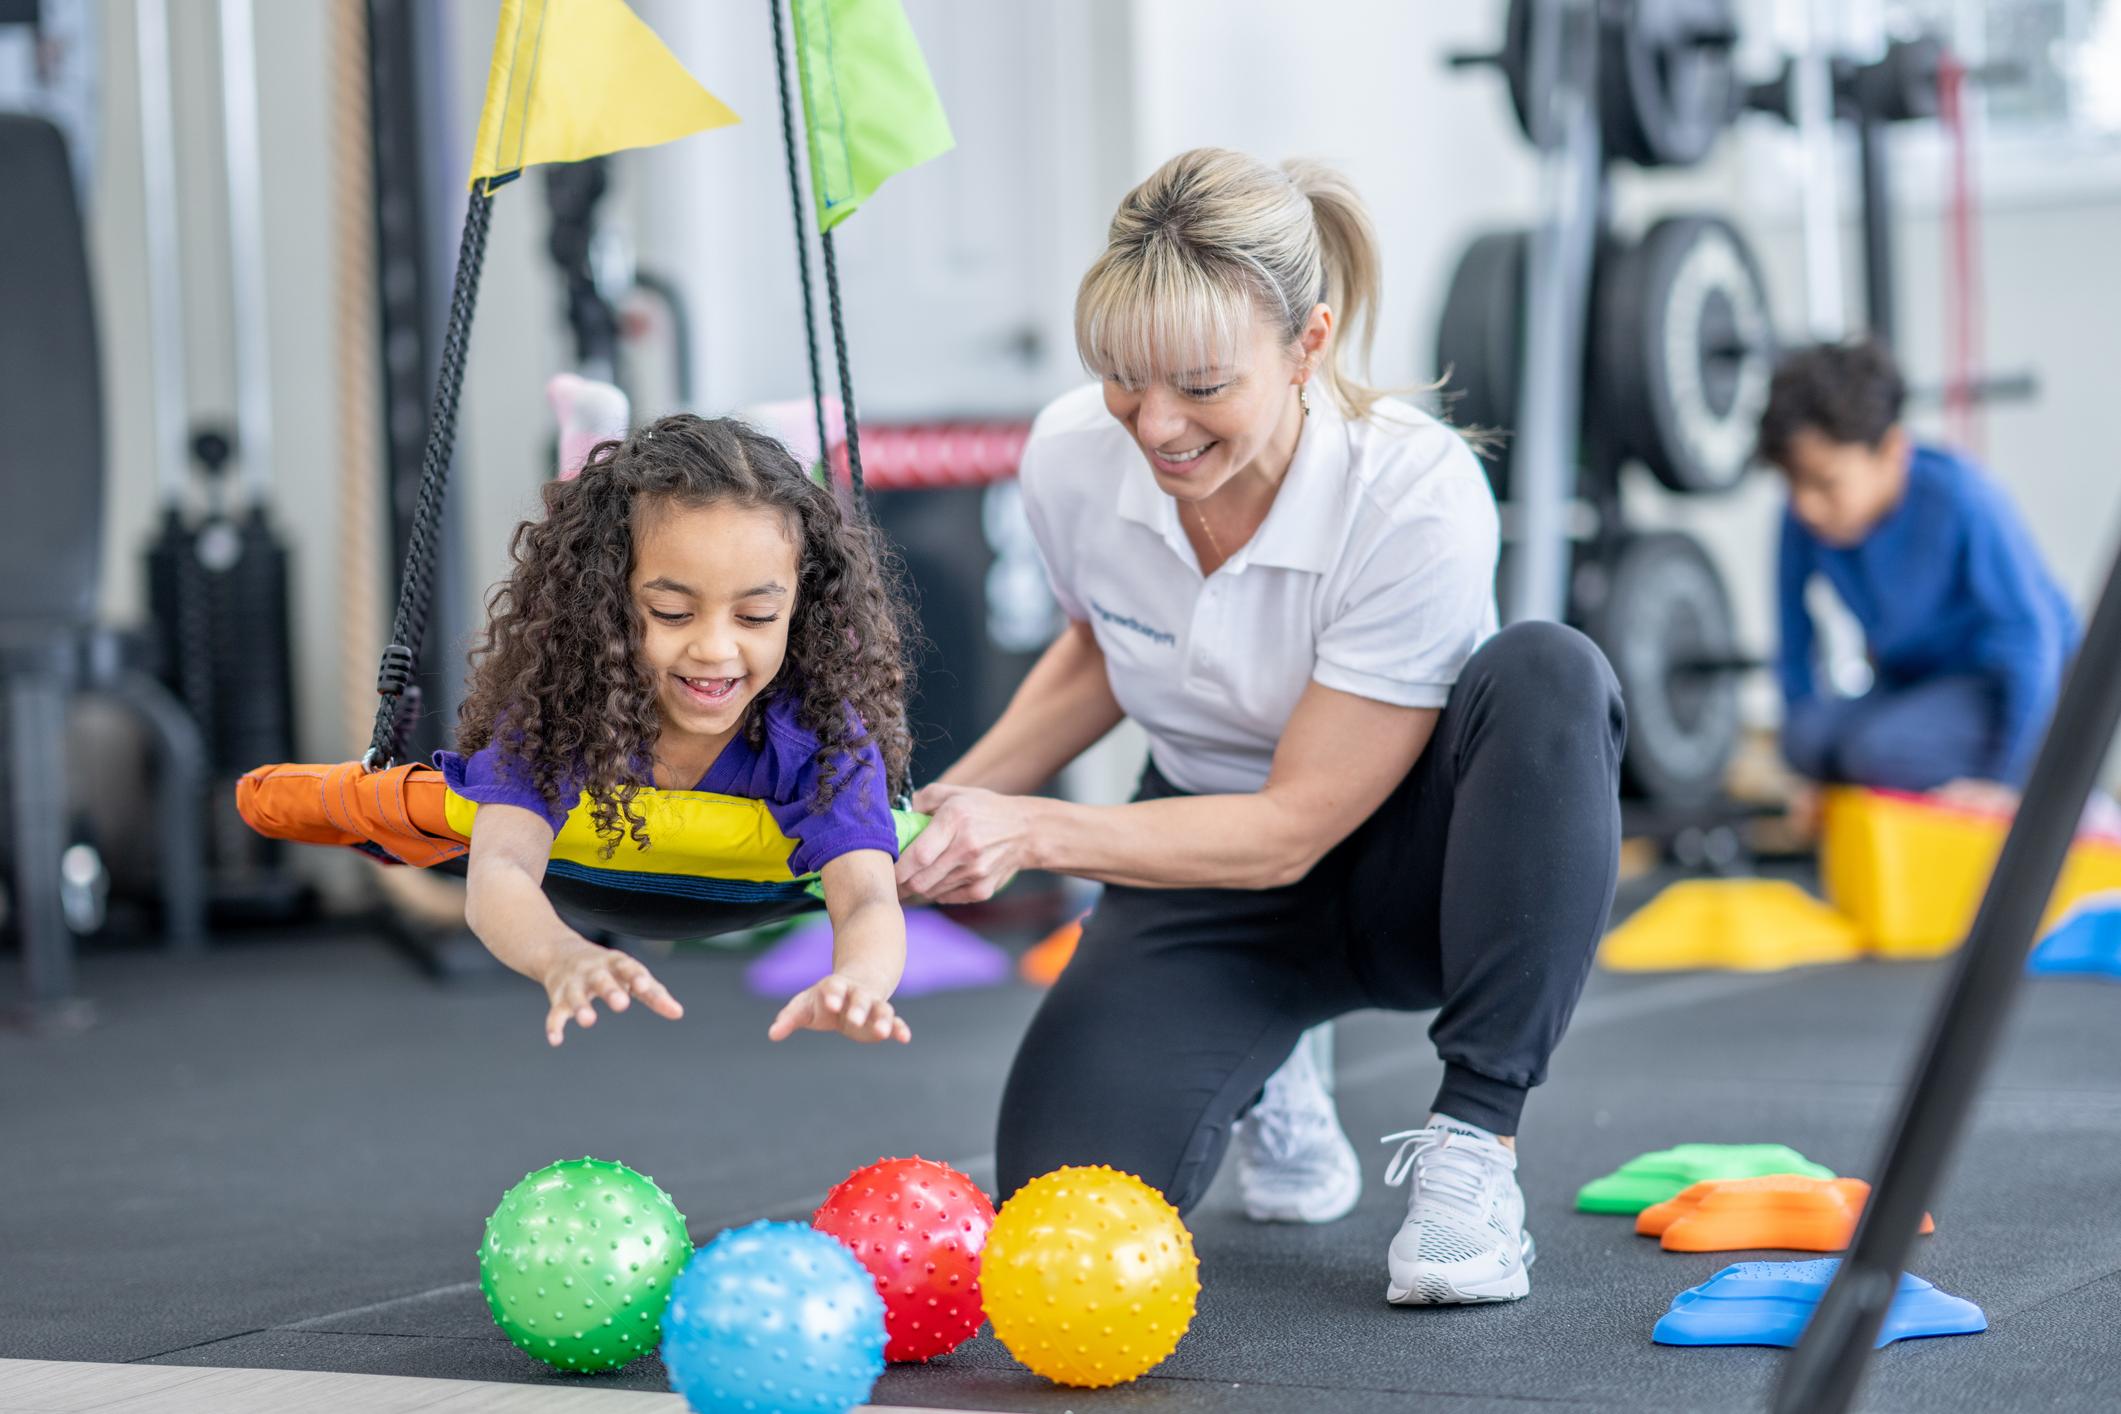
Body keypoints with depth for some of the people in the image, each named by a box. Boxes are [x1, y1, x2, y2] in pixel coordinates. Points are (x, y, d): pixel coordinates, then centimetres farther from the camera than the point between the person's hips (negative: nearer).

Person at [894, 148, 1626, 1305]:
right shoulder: (1071, 459, -15)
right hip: (1211, 873, 3)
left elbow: (1293, 830, -25)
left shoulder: (1417, 498, -29)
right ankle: (1261, 1083, 14)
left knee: (1545, 675, -38)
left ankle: (1471, 1142, -25)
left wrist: (1035, 832, -32)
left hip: (1401, 865, -3)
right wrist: (959, 801, -5)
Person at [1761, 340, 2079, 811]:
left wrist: (2005, 781, -23)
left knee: (1883, 749, -32)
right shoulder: (1806, 518, -13)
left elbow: (2031, 635, -24)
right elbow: (1794, 636, -1)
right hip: (1916, 684, 5)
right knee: (1811, 736, -25)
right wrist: (1819, 775, 2)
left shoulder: (1959, 498, -27)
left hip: (2015, 691, -5)